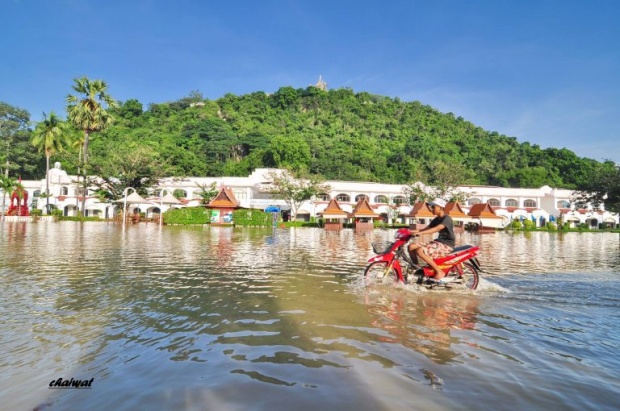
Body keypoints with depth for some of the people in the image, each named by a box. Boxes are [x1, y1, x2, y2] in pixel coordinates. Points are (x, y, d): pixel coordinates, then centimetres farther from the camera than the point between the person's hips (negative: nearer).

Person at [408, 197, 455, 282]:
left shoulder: (447, 218, -13)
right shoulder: (436, 219, 14)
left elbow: (437, 229, -30)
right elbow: (427, 228, 9)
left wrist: (419, 232, -39)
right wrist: (414, 231, -8)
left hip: (446, 245, -9)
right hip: (437, 242, 9)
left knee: (420, 251, -30)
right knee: (411, 246, -6)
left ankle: (439, 272, -18)